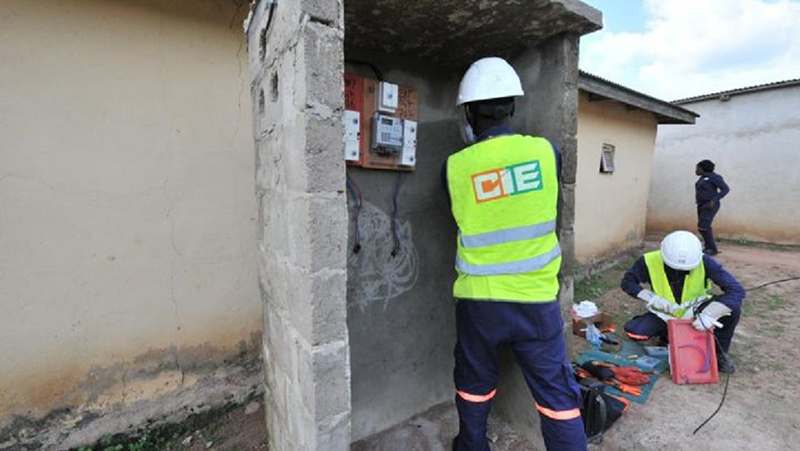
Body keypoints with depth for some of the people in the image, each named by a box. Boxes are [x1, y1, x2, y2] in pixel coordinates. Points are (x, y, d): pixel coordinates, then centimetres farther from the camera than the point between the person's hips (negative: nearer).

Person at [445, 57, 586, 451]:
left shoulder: (455, 166, -10)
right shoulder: (545, 151, -6)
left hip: (477, 299, 0)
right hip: (535, 299, 0)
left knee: (474, 384, 21)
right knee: (557, 394, 15)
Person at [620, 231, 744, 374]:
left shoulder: (703, 262, -24)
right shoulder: (650, 261, -24)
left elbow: (736, 290, -27)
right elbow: (628, 282, -13)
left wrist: (708, 315, -39)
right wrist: (652, 299, -28)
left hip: (696, 312, 1)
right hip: (665, 315, 0)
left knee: (733, 307, -28)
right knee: (633, 331, -26)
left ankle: (719, 352, -2)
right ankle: (668, 335, 10)